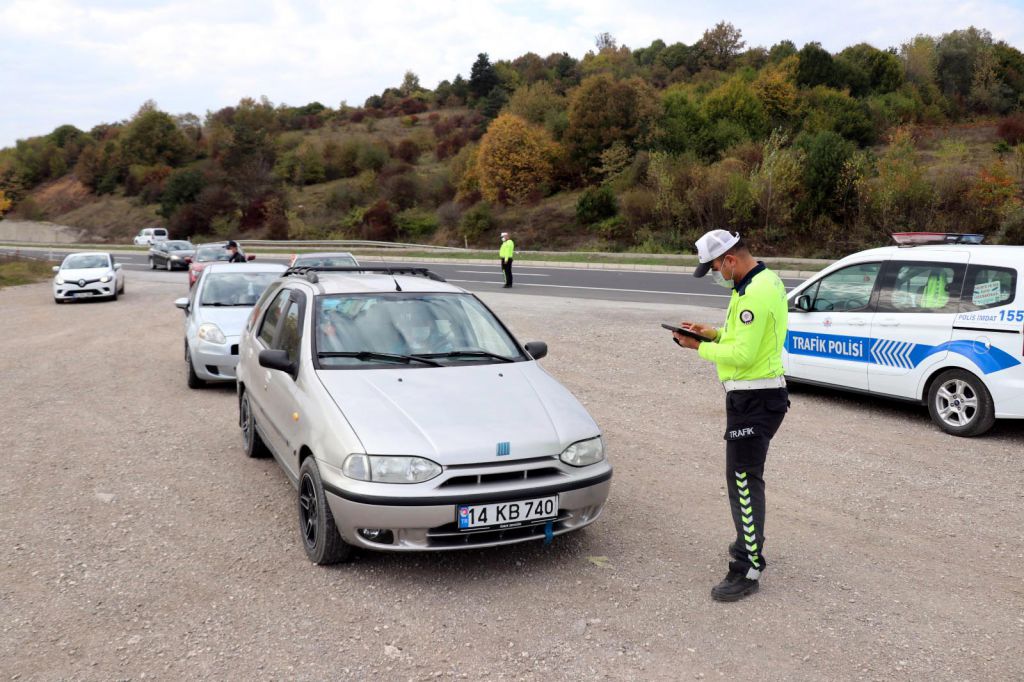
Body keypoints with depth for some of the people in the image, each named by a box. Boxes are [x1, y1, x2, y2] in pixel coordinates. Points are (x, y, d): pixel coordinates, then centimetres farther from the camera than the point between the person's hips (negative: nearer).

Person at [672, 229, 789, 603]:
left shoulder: (755, 294, -22)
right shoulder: (767, 280, 12)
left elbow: (743, 354, -25)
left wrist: (699, 347, -14)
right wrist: (712, 332, 8)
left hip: (753, 399, -11)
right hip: (757, 394, 11)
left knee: (744, 480, -8)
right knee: (746, 475, 21)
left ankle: (748, 570, -3)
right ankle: (750, 540, 36)